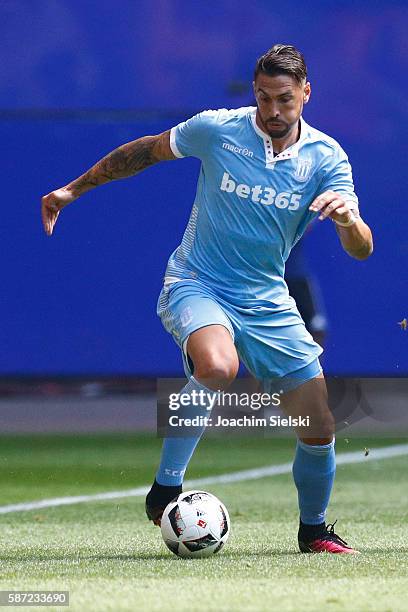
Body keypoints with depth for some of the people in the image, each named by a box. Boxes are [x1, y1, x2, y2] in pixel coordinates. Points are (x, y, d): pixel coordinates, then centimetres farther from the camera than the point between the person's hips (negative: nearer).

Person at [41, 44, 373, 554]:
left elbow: (361, 249, -14)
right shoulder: (216, 130, -10)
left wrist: (348, 218, -37)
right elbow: (146, 150, 8)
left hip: (267, 302, 3)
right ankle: (166, 486, -23)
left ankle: (313, 530, 30)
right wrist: (74, 189, 11)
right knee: (217, 367, -38)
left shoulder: (325, 158, -7)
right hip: (196, 287, -3)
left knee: (320, 430, 2)